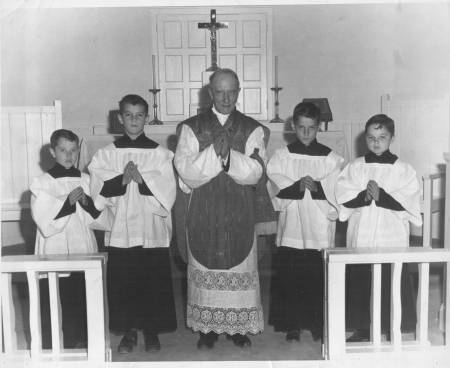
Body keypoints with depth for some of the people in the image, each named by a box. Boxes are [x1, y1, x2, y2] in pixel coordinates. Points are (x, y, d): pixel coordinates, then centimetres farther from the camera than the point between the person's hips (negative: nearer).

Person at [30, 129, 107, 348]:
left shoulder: (86, 181, 8)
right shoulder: (42, 183, -1)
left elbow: (100, 219, 6)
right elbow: (45, 222, -10)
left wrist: (87, 202, -13)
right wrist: (69, 201, -20)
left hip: (84, 256, 3)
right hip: (53, 256, -3)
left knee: (81, 309, 7)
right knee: (51, 311, 0)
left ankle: (80, 345, 22)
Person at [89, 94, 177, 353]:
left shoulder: (160, 154, 2)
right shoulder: (107, 154, 5)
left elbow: (167, 192, -5)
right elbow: (99, 191, -3)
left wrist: (141, 179, -17)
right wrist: (122, 179, -19)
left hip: (153, 230, -1)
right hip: (120, 231, 1)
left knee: (154, 282, 4)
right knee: (123, 282, 5)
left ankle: (152, 332, 20)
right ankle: (129, 332, 20)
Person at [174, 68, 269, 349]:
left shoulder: (252, 129, 4)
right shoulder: (191, 128, 3)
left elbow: (255, 171, -9)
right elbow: (186, 171, -8)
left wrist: (228, 153, -23)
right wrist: (213, 151, -20)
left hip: (240, 215, 0)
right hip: (203, 215, 0)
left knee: (240, 269, 6)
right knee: (205, 270, 5)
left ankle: (240, 327, 20)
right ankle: (208, 328, 18)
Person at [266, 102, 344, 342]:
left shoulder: (331, 159, 4)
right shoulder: (282, 156, 5)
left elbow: (338, 191, -4)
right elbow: (277, 189, -6)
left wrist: (317, 186, -19)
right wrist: (298, 187, -21)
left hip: (320, 229, 0)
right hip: (291, 228, 0)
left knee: (319, 278, 4)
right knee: (289, 278, 2)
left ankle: (319, 325, 19)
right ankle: (292, 325, 14)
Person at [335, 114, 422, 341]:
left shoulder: (403, 169, 2)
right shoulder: (355, 167, 7)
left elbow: (408, 201, -7)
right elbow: (342, 195, -2)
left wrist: (382, 195, -17)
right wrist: (364, 196, -17)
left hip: (392, 239, -2)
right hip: (360, 237, 2)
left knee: (392, 284, 1)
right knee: (359, 284, 7)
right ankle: (361, 329, 21)